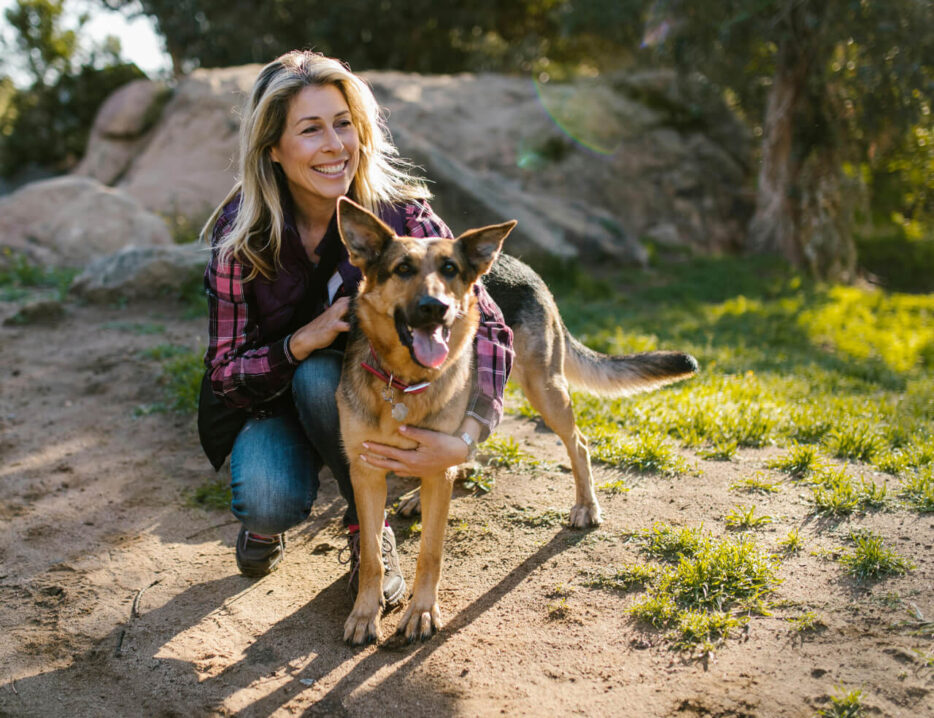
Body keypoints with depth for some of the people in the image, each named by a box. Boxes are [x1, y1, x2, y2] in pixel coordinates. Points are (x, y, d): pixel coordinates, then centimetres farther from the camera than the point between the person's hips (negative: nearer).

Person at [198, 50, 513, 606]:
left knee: (321, 376, -34)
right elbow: (225, 374, -16)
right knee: (271, 505, -30)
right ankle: (264, 516, 10)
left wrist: (464, 440, -43)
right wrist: (302, 342, -36)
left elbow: (487, 327, -27)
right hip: (272, 402, 0)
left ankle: (369, 530, -8)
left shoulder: (400, 213, -21)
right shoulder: (240, 234, -19)